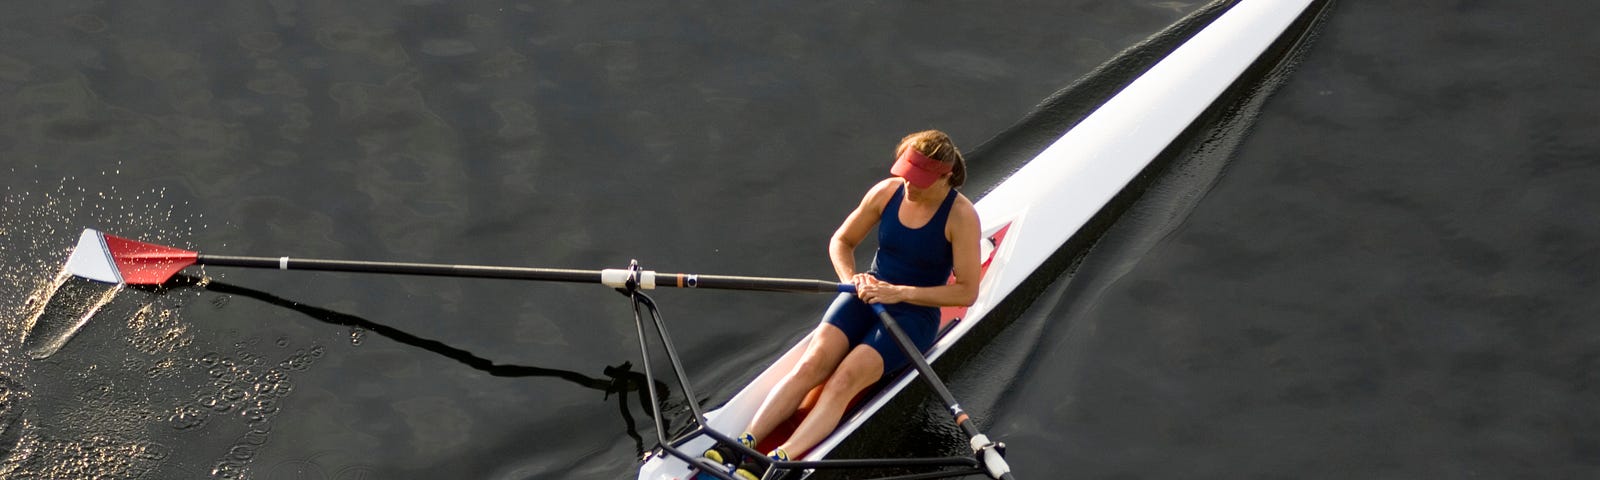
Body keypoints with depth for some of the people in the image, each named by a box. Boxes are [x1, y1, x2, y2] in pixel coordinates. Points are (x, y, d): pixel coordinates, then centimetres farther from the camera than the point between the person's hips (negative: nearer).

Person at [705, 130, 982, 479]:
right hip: (867, 297, 5)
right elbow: (841, 242, 11)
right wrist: (852, 280, -10)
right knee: (811, 365, -21)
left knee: (845, 379, -27)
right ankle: (744, 444, -28)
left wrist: (901, 292, -22)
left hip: (915, 314, -5)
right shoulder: (887, 192, -2)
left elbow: (967, 292, -17)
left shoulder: (960, 215, -15)